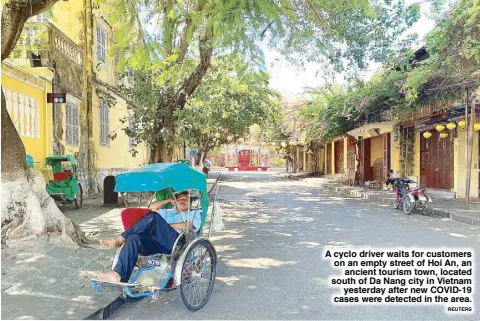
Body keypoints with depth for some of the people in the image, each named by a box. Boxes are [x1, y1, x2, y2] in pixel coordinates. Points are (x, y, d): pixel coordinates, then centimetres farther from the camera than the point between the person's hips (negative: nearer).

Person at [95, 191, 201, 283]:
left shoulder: (195, 213, 23)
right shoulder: (170, 212, 40)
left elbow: (188, 226, 1)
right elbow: (153, 207, 33)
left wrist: (167, 225, 3)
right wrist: (170, 200, 32)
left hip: (177, 243, -6)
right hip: (158, 243, 6)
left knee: (153, 217, -27)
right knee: (134, 238, -25)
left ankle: (120, 239, -20)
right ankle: (118, 275, -35)